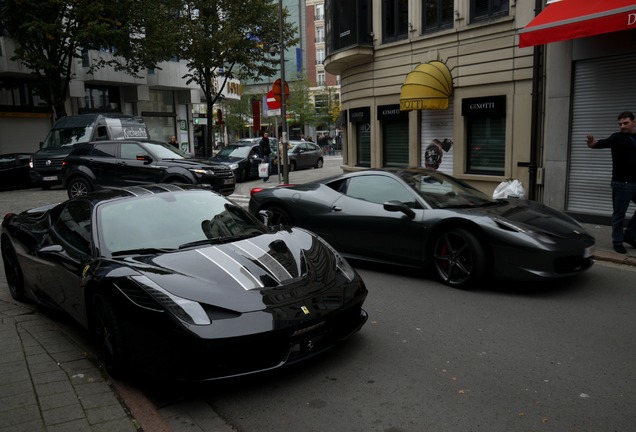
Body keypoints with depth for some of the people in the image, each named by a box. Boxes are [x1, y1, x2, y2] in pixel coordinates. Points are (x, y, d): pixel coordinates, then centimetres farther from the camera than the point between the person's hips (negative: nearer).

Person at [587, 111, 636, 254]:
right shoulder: (617, 137, -8)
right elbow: (603, 143, -27)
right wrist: (593, 143, -47)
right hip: (622, 183, -6)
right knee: (619, 214, 2)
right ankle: (617, 241, 15)